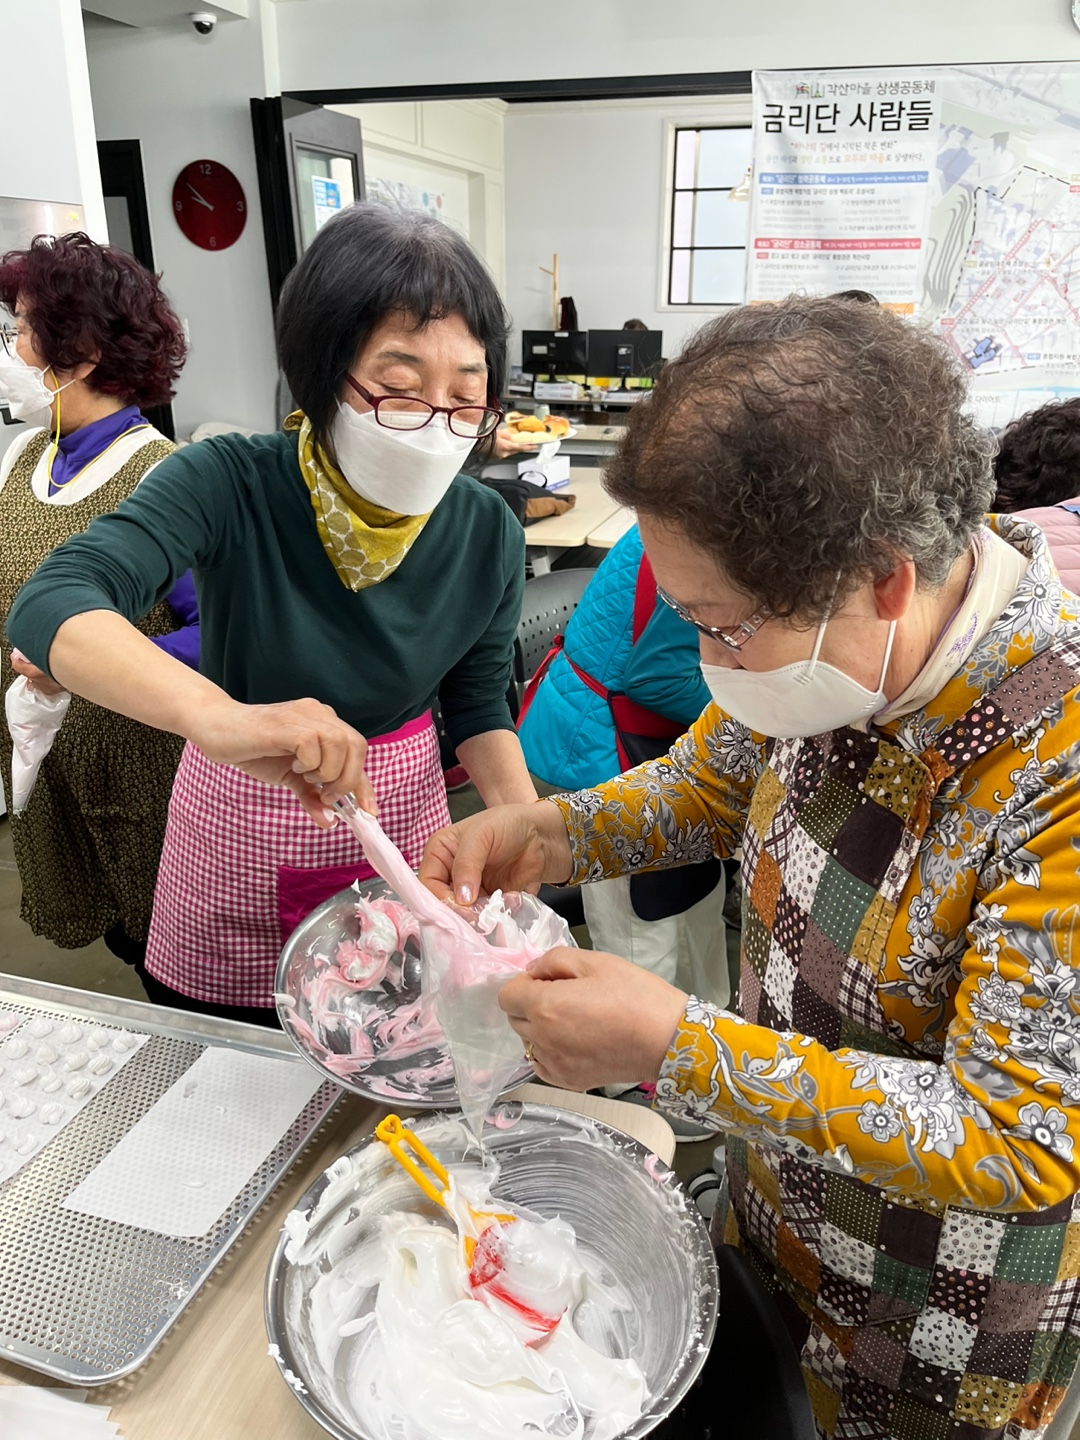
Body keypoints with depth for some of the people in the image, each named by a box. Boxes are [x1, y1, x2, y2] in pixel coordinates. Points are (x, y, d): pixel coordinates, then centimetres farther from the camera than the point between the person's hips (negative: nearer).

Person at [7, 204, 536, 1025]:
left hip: (401, 820, 2)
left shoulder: (486, 531, -14)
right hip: (238, 842, -1)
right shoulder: (231, 486, -23)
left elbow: (478, 706, -1)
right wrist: (220, 717, -55)